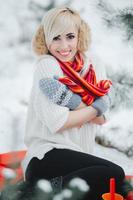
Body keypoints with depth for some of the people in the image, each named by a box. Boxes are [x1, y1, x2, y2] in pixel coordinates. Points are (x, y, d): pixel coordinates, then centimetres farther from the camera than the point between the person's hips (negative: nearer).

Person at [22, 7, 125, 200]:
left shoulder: (91, 69, 12)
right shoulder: (46, 65, -5)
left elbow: (100, 119, 1)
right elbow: (57, 123, -16)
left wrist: (75, 103, -17)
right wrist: (96, 107, -3)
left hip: (79, 157, 6)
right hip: (46, 157, -6)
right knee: (114, 174, -26)